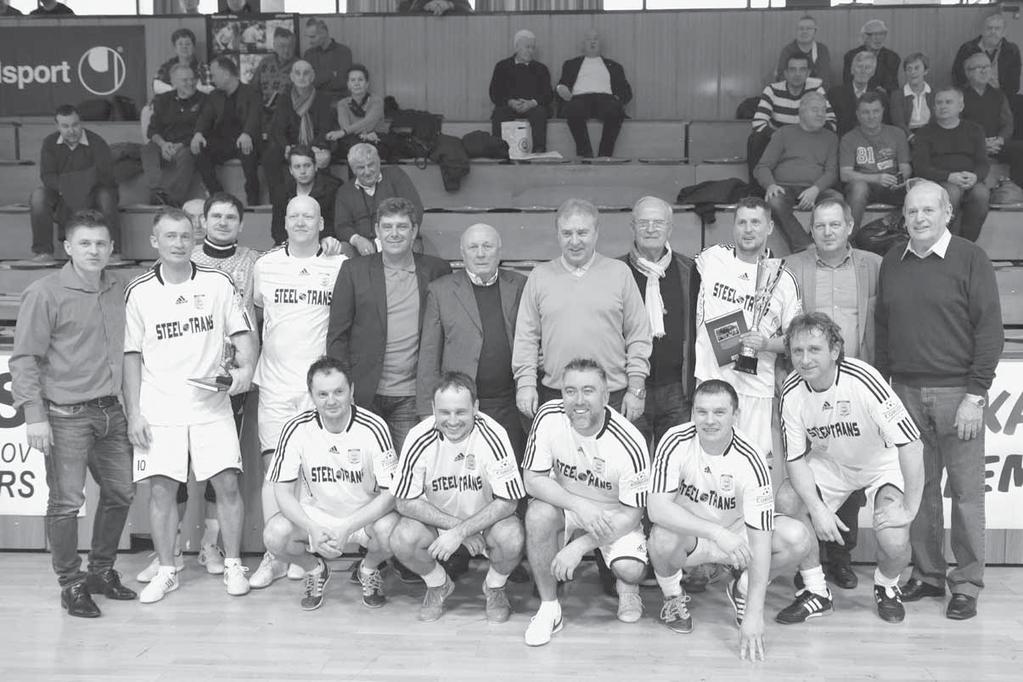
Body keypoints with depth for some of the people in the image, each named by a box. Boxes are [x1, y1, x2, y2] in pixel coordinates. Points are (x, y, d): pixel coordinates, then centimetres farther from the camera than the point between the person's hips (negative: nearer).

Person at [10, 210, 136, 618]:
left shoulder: (119, 292, 8)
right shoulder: (45, 294, -8)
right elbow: (24, 358, -8)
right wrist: (34, 415, -13)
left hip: (111, 412, 6)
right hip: (66, 415, -6)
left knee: (121, 493, 12)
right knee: (66, 501, -1)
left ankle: (101, 570, 30)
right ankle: (71, 584, 15)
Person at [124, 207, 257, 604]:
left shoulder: (217, 283, 2)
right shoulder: (139, 292, 2)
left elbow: (243, 332, 6)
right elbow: (132, 356, 4)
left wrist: (245, 367, -14)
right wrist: (134, 414, 0)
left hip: (212, 404, 0)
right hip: (159, 408, 0)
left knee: (227, 483, -2)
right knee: (161, 489, 1)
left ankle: (233, 564, 13)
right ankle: (166, 571, 16)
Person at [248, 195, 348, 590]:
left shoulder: (340, 266, 2)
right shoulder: (265, 265, 7)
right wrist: (248, 361, 18)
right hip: (275, 383, 1)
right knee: (275, 468, -2)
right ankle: (274, 555, 5)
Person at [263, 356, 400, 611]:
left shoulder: (373, 427, -18)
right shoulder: (296, 429, -14)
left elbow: (390, 493, -17)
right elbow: (283, 491, -11)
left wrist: (346, 529, -28)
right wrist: (314, 530, -28)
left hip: (366, 514, -1)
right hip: (314, 514, 1)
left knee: (390, 531, -34)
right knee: (274, 534, -27)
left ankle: (369, 570, 5)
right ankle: (315, 570, 8)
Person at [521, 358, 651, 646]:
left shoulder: (629, 445, -27)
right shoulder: (549, 417, -21)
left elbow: (630, 515, -19)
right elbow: (532, 479, -15)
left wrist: (579, 546, -28)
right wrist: (579, 505, -32)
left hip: (614, 514, -2)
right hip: (565, 504, 2)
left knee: (631, 569, -27)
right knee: (538, 515, -31)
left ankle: (627, 586, 15)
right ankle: (549, 607, -12)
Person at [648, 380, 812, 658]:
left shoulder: (750, 460, -23)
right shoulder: (676, 442, -22)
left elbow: (760, 538, -25)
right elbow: (656, 507, -30)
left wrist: (754, 613, -30)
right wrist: (717, 533, -43)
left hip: (735, 534, 1)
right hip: (689, 533, -1)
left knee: (797, 539, -23)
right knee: (663, 537, -36)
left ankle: (742, 590, 6)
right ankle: (673, 596, -1)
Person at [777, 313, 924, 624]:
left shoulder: (863, 380, -32)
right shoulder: (792, 391, -17)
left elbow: (911, 444, -29)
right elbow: (796, 458, -10)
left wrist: (910, 509, -26)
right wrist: (817, 508, -24)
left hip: (882, 464, -4)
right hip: (829, 464, 4)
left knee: (894, 543, -25)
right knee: (787, 502, -22)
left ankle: (887, 587, 14)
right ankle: (816, 591, 0)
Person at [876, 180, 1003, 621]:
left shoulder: (970, 259, -2)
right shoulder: (892, 264, 11)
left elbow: (989, 330, -6)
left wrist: (975, 397, -11)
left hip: (956, 391, -4)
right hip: (906, 391, 4)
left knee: (966, 491, 1)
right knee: (920, 489, 9)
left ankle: (967, 585, 12)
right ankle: (927, 575, 20)